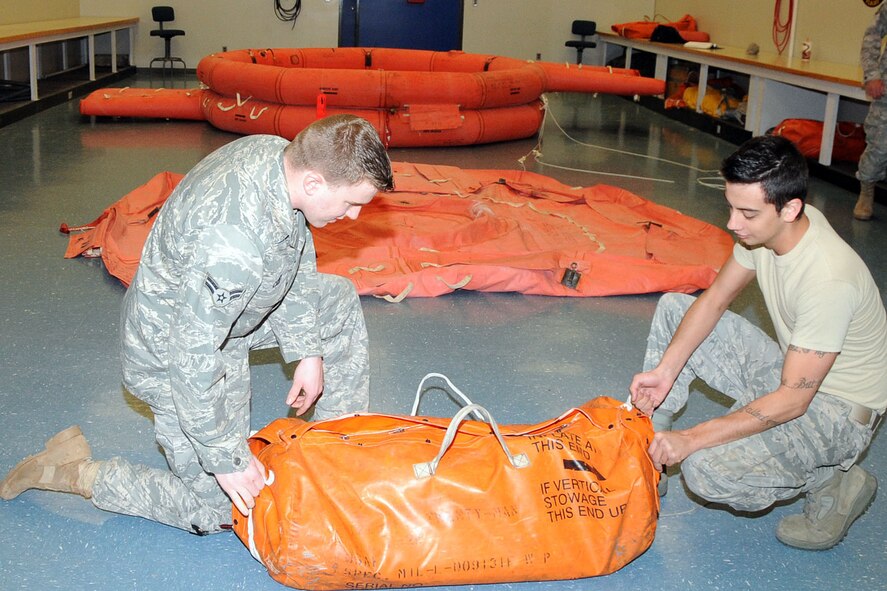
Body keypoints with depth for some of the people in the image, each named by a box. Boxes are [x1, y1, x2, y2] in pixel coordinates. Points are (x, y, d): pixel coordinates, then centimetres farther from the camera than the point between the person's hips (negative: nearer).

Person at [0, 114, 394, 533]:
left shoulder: (279, 153, -14)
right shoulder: (236, 247, -41)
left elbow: (297, 263, 2)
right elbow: (194, 360, -33)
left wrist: (307, 351, 5)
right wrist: (226, 459, -22)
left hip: (219, 308, 9)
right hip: (174, 353, -8)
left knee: (338, 299, 12)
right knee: (216, 510, 5)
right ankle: (71, 471, 12)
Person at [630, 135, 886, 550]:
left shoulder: (829, 279, -35)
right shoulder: (764, 225, -12)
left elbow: (792, 400, -30)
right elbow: (716, 298, 1)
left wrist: (690, 439, -29)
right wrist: (666, 369, -13)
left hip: (837, 409, -8)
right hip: (788, 368, 8)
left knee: (706, 470, -27)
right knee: (672, 308, 0)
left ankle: (836, 483, -2)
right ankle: (647, 445, 5)